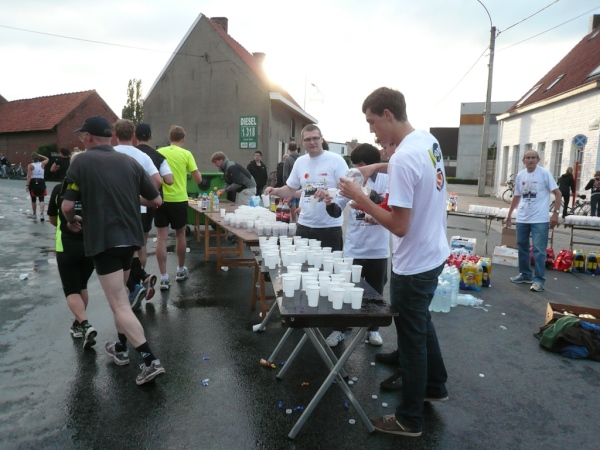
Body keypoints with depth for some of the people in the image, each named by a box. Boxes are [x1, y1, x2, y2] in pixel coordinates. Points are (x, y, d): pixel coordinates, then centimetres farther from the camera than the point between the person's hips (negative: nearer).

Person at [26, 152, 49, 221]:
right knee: (41, 199, 1)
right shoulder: (42, 164, 2)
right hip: (41, 182, 1)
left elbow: (29, 176, -12)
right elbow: (47, 159, 25)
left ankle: (34, 214, 25)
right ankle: (41, 214, -16)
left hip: (33, 182, -1)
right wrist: (39, 155, 16)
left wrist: (27, 185, -11)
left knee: (33, 199, 13)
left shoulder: (30, 165, -5)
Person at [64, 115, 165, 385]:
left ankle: (150, 361, -10)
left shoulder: (82, 162, -5)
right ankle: (121, 348, 33)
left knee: (120, 305, -5)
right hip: (130, 238, 6)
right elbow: (156, 201, 7)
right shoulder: (130, 162, 7)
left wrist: (71, 221, 12)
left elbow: (67, 205, -10)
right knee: (118, 297, 24)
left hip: (103, 241, -6)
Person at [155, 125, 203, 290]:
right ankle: (181, 270, 31)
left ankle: (164, 278, 1)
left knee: (161, 237, 2)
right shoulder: (186, 154, -3)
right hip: (179, 199, -1)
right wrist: (198, 175, 18)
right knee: (180, 234, 16)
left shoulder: (158, 152, 4)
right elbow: (198, 179, -3)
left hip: (161, 199, 1)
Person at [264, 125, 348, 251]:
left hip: (330, 226, -4)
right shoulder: (300, 162, 9)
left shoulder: (336, 160, -6)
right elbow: (290, 190, 16)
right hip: (304, 225, 5)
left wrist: (329, 193, -29)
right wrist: (276, 191, -3)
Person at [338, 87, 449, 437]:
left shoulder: (403, 158, -27)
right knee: (422, 324, 27)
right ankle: (435, 386, 46)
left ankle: (410, 419, 25)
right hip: (434, 254, 9)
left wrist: (360, 199, -18)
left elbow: (399, 226, -26)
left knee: (412, 338, 6)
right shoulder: (429, 141, 2)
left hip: (414, 265, -9)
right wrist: (378, 167, 12)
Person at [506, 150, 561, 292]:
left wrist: (556, 213, -14)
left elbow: (557, 193, -6)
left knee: (539, 250, -5)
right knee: (522, 247, 13)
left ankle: (539, 279, 2)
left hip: (539, 219, -5)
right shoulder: (520, 175, 7)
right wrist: (509, 214, 21)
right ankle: (525, 274, 26)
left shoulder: (545, 173, -7)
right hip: (522, 218, 6)